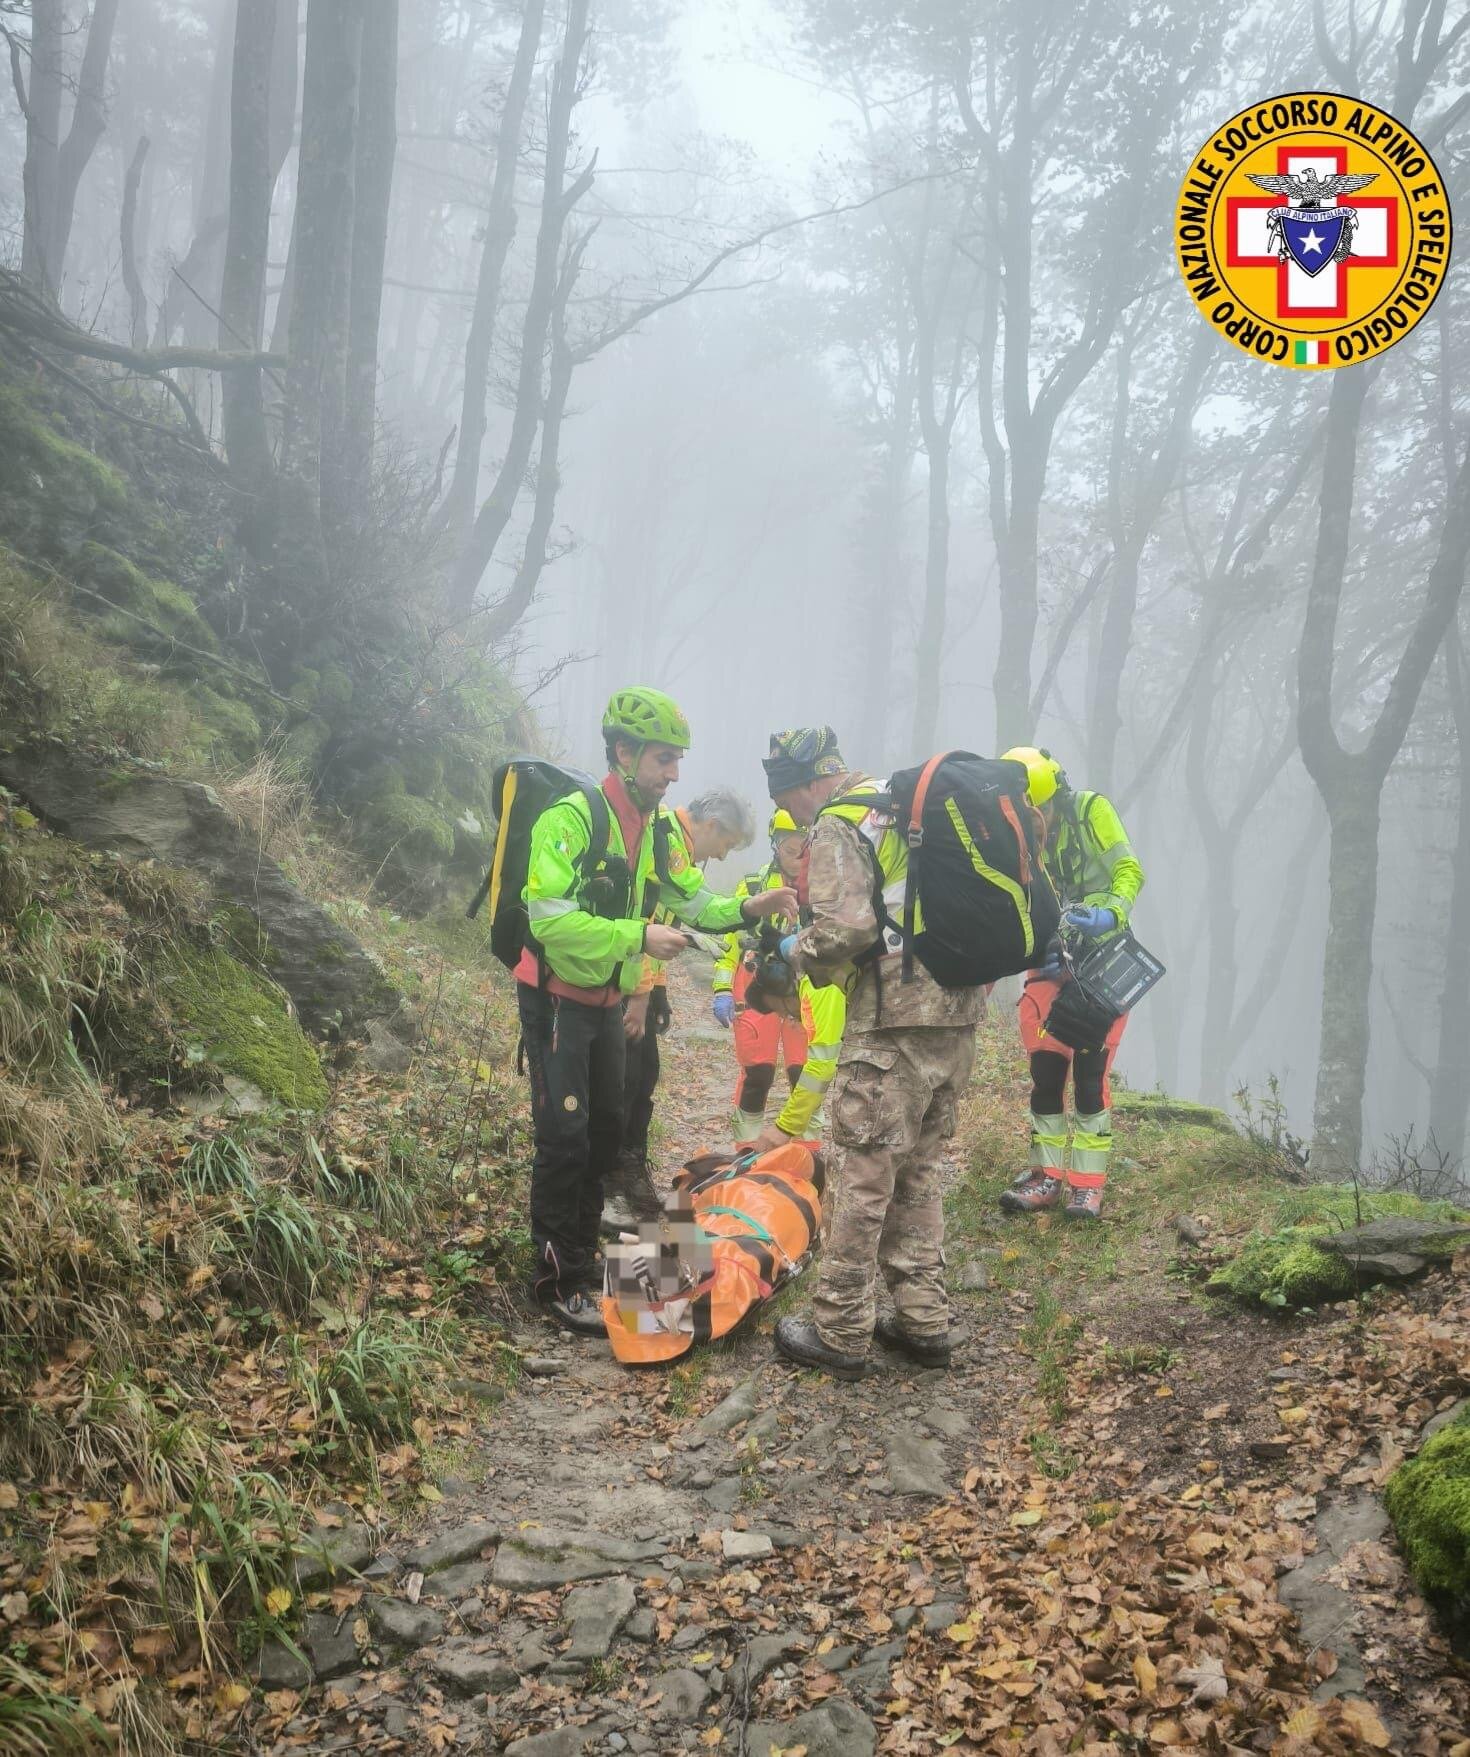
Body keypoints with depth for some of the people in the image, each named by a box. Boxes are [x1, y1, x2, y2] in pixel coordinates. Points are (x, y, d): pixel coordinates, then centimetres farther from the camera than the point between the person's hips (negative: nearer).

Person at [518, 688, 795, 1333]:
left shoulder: (661, 830, 1)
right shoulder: (570, 819, -23)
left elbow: (694, 903, 5)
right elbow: (550, 921, -31)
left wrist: (748, 909, -14)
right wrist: (639, 936, -35)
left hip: (607, 1001, 8)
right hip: (557, 999, -8)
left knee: (606, 1130, 14)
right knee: (564, 1139, -8)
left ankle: (582, 1250, 30)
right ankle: (558, 1280, 4)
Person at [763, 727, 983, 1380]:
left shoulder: (837, 828, -7)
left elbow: (846, 925, -19)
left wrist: (799, 951, -2)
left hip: (895, 1019, -9)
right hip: (959, 1010, 9)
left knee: (862, 1173, -1)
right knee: (918, 1170, 17)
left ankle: (839, 1332, 6)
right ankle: (923, 1321, 22)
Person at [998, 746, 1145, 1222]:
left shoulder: (1092, 812, -8)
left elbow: (1130, 870, -13)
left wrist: (1112, 914, -32)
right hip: (1053, 966, 3)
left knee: (1089, 1075, -6)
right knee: (1045, 1073, 1)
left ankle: (1088, 1184, 3)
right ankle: (1047, 1176, 11)